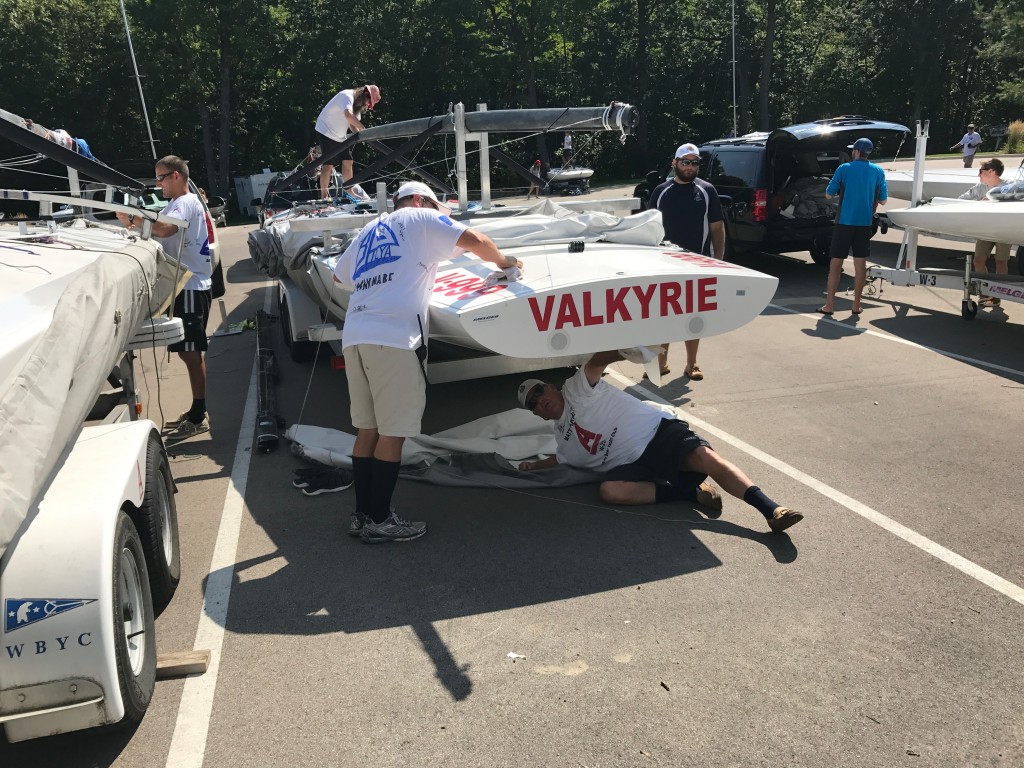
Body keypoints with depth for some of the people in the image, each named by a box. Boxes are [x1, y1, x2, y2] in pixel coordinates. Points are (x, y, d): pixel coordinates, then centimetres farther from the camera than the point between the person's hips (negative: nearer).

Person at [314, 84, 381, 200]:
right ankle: (324, 197, -7)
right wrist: (363, 130, -37)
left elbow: (352, 123, 5)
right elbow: (349, 115, -40)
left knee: (348, 161, 6)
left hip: (340, 136, 9)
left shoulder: (358, 104, 8)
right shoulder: (347, 96, -21)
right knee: (328, 164, -10)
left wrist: (358, 133, -14)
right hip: (326, 131, -9)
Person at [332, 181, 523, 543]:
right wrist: (503, 262, 18)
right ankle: (379, 520, 3)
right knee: (393, 432, -2)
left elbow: (340, 275, 41)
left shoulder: (369, 230, 30)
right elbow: (474, 241, 0)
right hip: (391, 337, -7)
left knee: (368, 428, 13)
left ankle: (362, 513, 17)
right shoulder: (420, 219, 11)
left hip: (353, 336, 7)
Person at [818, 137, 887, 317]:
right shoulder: (878, 171, 2)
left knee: (836, 262, 2)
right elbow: (882, 200, 5)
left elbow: (829, 195, -1)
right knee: (860, 262, 8)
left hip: (844, 222, -2)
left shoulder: (843, 169, -4)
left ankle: (829, 305, 1)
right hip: (865, 223, 2)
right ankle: (856, 305, 11)